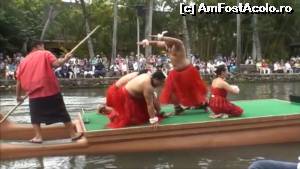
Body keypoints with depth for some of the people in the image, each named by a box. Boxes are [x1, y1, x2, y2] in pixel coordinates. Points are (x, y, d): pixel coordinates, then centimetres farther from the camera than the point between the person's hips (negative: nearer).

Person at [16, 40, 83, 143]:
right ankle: (73, 134, 14)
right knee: (63, 113, 8)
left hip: (34, 93, 2)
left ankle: (38, 137, 11)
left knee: (35, 116, 20)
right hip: (51, 90, -2)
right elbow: (56, 64, -13)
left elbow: (19, 81, 15)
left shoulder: (23, 61, 15)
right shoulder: (45, 54, 4)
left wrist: (18, 96, 24)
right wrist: (65, 59, 4)